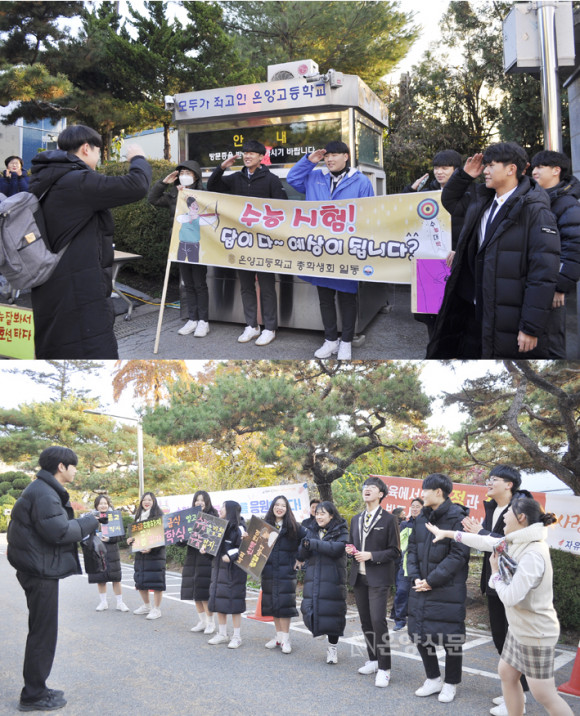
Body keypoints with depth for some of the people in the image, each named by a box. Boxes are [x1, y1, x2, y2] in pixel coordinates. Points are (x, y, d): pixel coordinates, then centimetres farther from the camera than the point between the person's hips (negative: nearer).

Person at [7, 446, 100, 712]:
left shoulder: (43, 489, 15)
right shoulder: (44, 493, -19)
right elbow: (58, 531, -25)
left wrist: (80, 523, 6)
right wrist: (88, 523, -12)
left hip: (39, 570, 11)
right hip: (41, 571, -11)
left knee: (42, 631, 17)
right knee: (43, 633, -2)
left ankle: (37, 689, 27)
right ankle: (33, 696, 7)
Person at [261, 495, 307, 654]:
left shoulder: (294, 527, -1)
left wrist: (300, 557, -3)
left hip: (286, 571, -4)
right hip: (268, 571, 4)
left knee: (284, 604, -7)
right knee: (272, 603, 8)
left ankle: (285, 639, -1)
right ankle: (279, 636, 19)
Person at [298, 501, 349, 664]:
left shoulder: (341, 532, 1)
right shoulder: (312, 532, 15)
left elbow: (337, 548, -19)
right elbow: (301, 556, 9)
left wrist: (314, 543, -18)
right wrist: (305, 546, -14)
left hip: (332, 579, -4)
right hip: (313, 578, 4)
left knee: (331, 612, -2)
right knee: (309, 610, -3)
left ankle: (332, 647, 13)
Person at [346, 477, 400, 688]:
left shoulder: (388, 519, -5)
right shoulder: (356, 520, 14)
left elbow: (394, 552, -6)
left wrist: (371, 556, -17)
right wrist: (350, 550, 0)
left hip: (379, 578, -6)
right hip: (359, 576, 6)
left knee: (378, 621, -13)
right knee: (366, 622, 11)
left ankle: (384, 669, -6)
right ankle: (373, 660, 24)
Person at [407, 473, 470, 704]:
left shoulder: (457, 518, -12)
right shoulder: (422, 518, 9)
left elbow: (458, 555, -17)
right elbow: (413, 549, 12)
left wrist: (432, 580, -17)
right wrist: (415, 577, -3)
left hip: (448, 589, -7)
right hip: (422, 588, 7)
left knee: (450, 636, 3)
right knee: (419, 633, 10)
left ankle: (450, 683, 21)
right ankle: (433, 679, 28)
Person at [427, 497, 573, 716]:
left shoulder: (533, 555, -27)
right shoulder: (514, 543, 2)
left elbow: (510, 597, -28)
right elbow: (484, 541, 16)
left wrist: (495, 573, -10)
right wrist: (447, 533, 23)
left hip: (535, 633, -9)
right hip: (518, 628, 9)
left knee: (543, 694, -4)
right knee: (506, 674, 17)